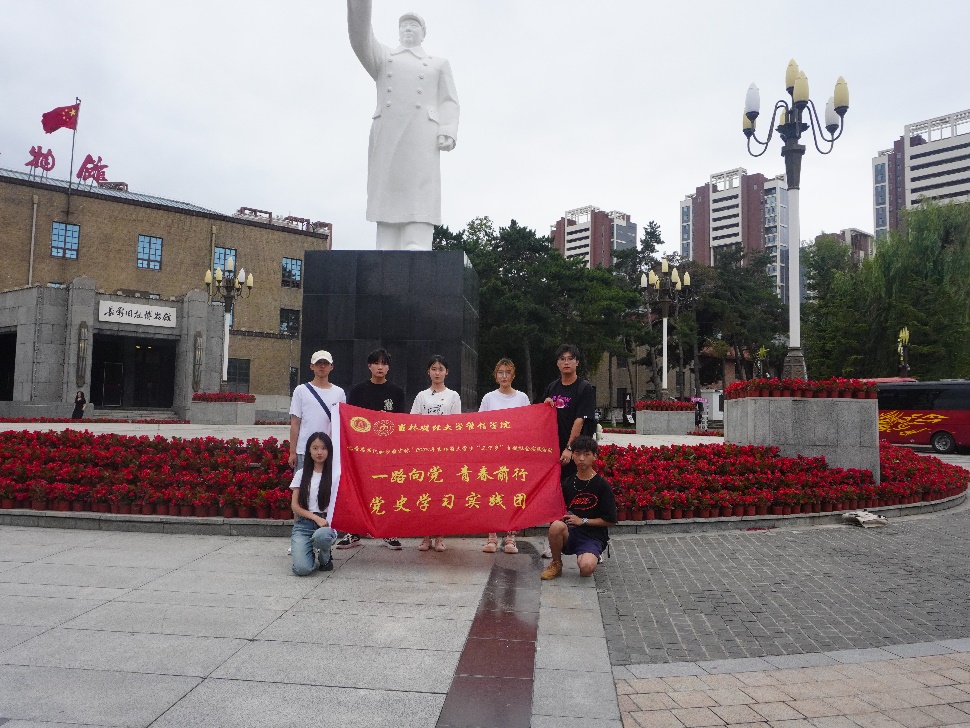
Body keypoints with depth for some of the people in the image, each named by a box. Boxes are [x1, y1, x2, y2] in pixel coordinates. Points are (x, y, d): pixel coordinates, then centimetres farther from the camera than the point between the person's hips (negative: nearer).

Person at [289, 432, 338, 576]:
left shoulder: (334, 473, 4)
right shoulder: (301, 474, 9)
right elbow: (294, 505, 3)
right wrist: (316, 518, -10)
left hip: (327, 522, -1)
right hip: (303, 523, 1)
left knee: (321, 536, -40)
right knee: (302, 569, -25)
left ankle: (325, 558, -4)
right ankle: (309, 549, 12)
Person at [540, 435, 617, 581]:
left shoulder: (602, 485, -4)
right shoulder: (567, 483, 8)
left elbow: (610, 520, -3)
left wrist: (582, 521, -10)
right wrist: (562, 516, -5)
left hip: (593, 536, -3)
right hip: (570, 533, 3)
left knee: (586, 568, -33)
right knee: (556, 526, -33)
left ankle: (592, 556, 5)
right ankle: (556, 564, -6)